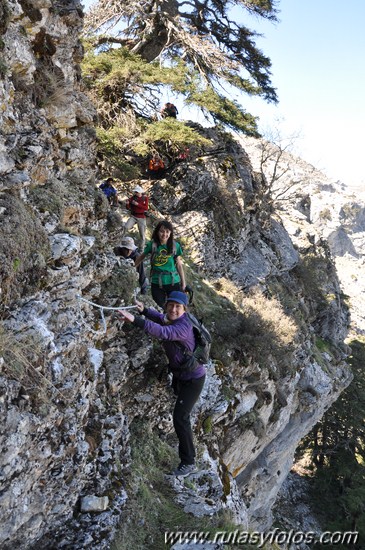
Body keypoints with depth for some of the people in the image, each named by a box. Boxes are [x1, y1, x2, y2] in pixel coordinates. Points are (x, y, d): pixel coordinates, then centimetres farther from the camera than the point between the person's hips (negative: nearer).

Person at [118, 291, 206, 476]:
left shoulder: (183, 326, -34)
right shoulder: (170, 318, -8)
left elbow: (163, 332, -54)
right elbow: (160, 317, 16)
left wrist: (135, 320, -64)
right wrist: (144, 310, -3)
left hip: (192, 379, -10)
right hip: (179, 373, 10)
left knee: (180, 418, -12)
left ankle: (188, 463, -1)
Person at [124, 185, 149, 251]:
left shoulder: (145, 198, -1)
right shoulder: (132, 197, 0)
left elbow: (146, 208, -11)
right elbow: (128, 208, 1)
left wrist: (137, 204, -20)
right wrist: (127, 204, -21)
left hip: (142, 218, 0)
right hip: (133, 216, 0)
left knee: (142, 234, 3)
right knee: (126, 227, -26)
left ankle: (142, 249, 16)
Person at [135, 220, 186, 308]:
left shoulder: (175, 246, -2)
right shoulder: (152, 245, -6)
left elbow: (179, 265, 5)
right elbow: (141, 258, 8)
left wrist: (183, 283, 8)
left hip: (173, 282, 1)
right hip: (157, 283, -1)